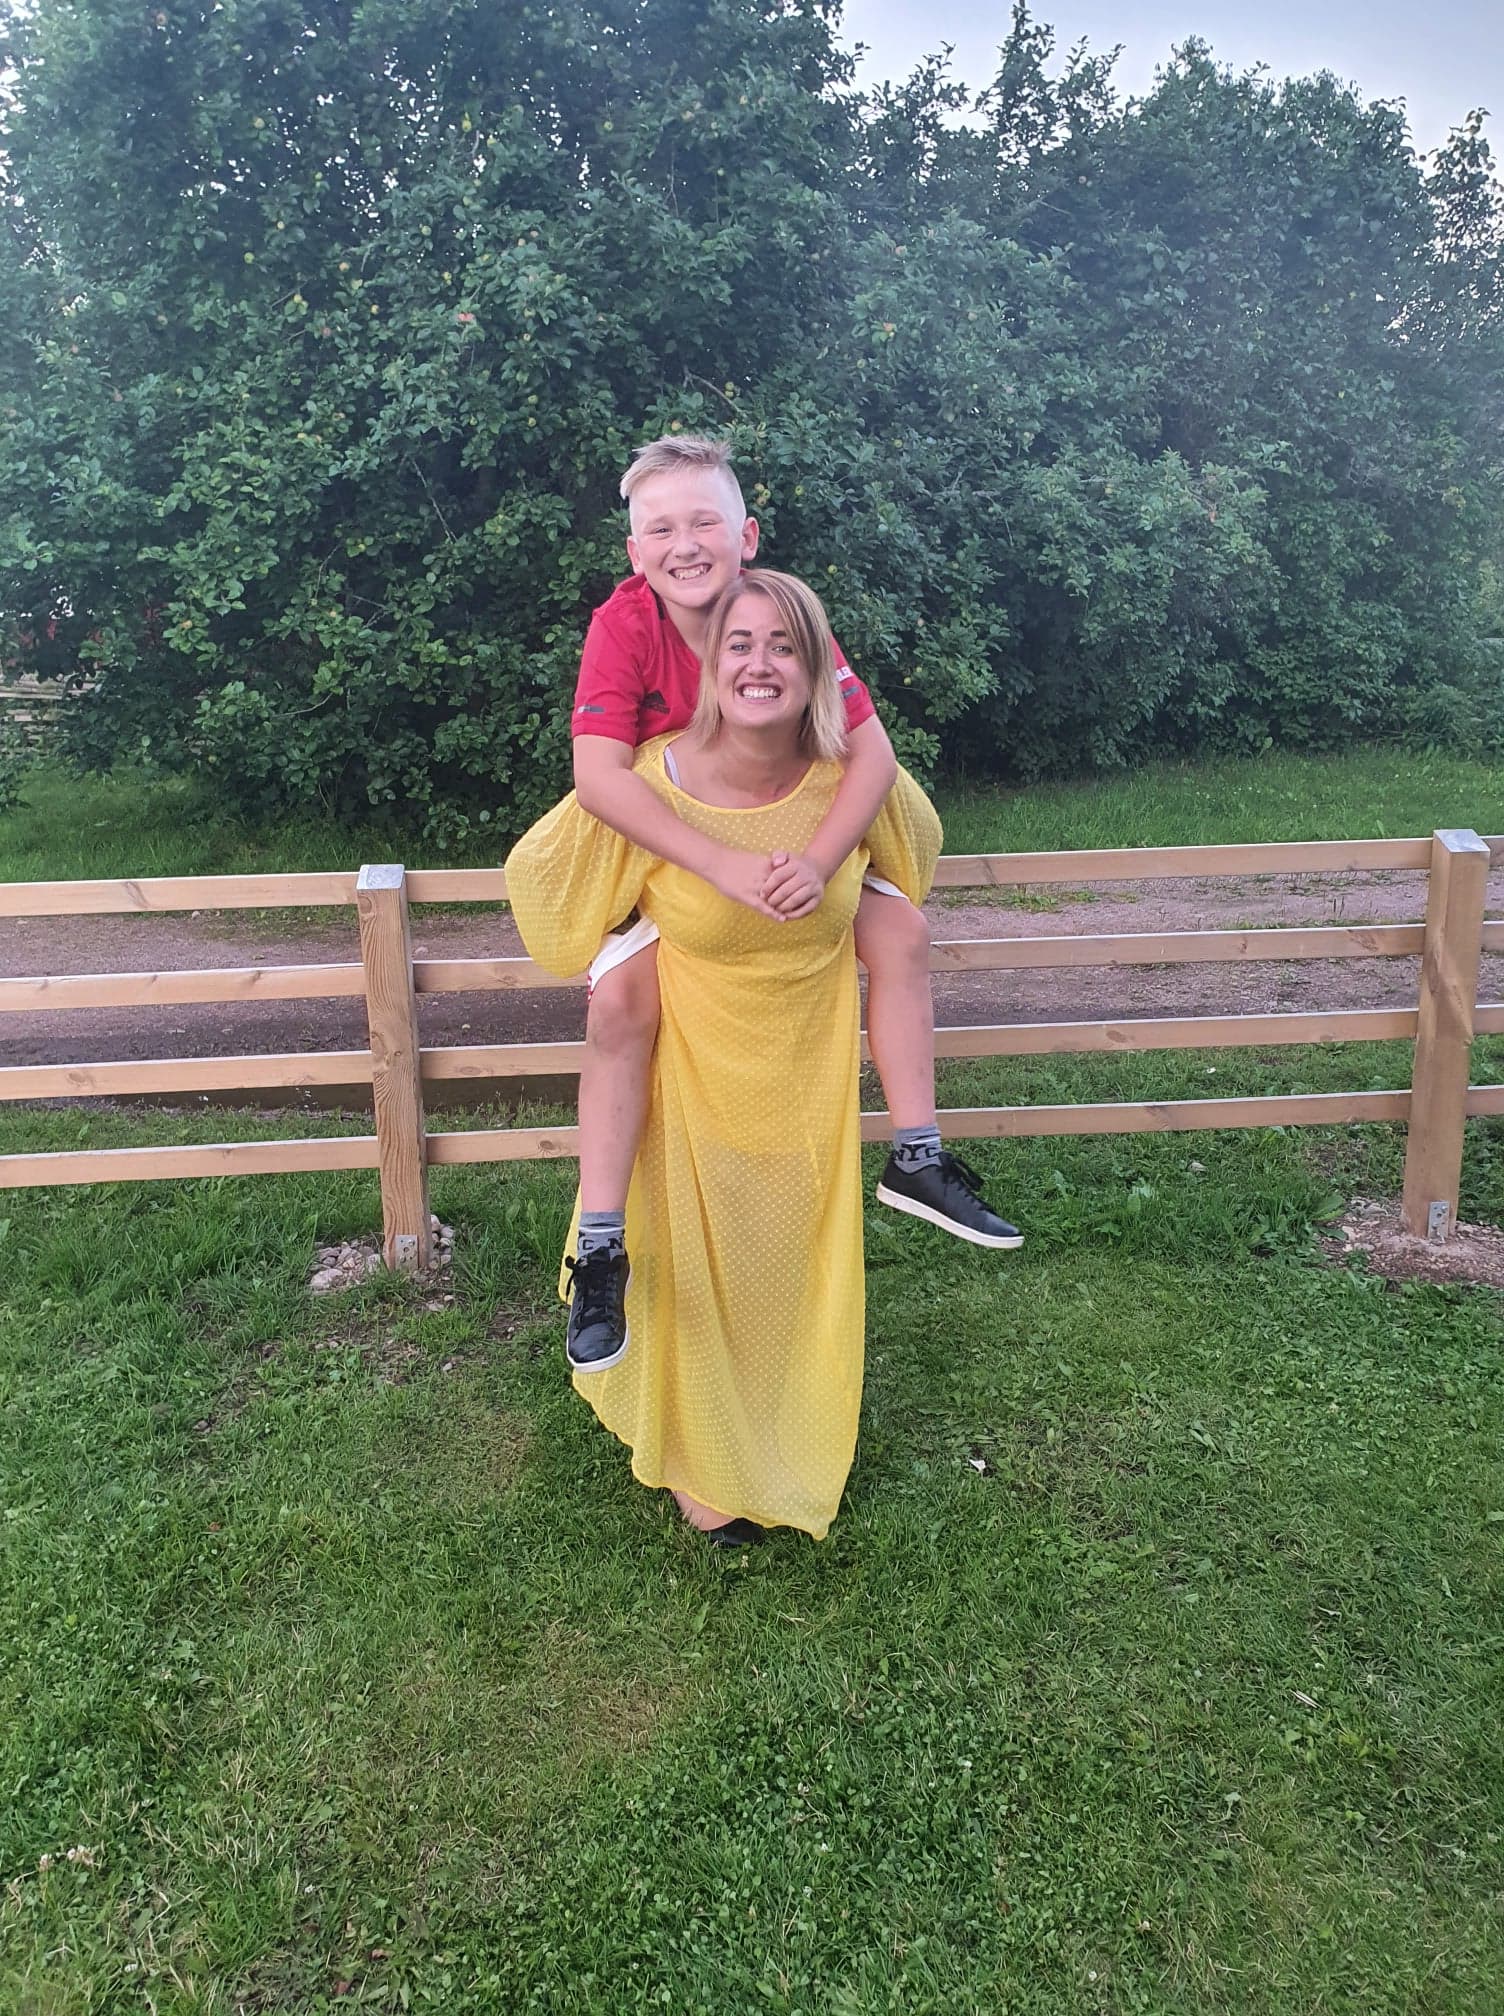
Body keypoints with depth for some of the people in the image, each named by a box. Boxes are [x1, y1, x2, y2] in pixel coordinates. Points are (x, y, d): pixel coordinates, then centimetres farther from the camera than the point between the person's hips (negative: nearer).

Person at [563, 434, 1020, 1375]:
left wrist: (817, 861, -38)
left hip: (784, 849, 3)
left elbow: (873, 749, -21)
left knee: (901, 929, -12)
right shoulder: (624, 624, -21)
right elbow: (598, 773, -33)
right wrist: (721, 863, -41)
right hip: (658, 857, -3)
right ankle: (602, 1248, -15)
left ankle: (918, 1158, 1)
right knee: (619, 1004, -26)